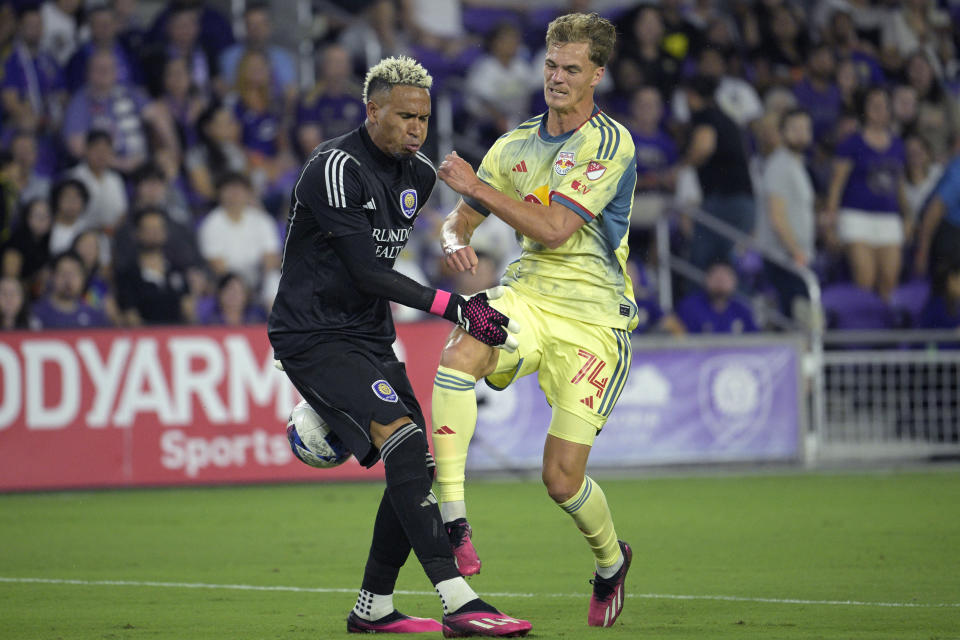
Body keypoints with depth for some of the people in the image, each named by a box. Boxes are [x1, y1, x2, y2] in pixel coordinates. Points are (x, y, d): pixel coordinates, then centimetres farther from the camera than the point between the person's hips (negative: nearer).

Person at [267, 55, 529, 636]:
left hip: (369, 337, 9)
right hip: (313, 336, -9)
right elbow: (365, 272, -22)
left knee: (415, 467, 6)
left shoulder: (419, 175, 9)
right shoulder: (337, 168, -18)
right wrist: (454, 307, -26)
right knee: (403, 438, -24)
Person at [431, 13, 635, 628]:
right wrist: (456, 240, -8)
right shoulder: (516, 144, 12)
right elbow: (459, 221, 16)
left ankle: (611, 560, 26)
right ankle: (454, 520, -32)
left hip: (593, 312, -4)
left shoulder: (611, 143, -7)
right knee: (459, 354, -32)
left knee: (562, 478, -7)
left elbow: (555, 229, -16)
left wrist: (479, 187, -17)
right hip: (526, 296, 4)